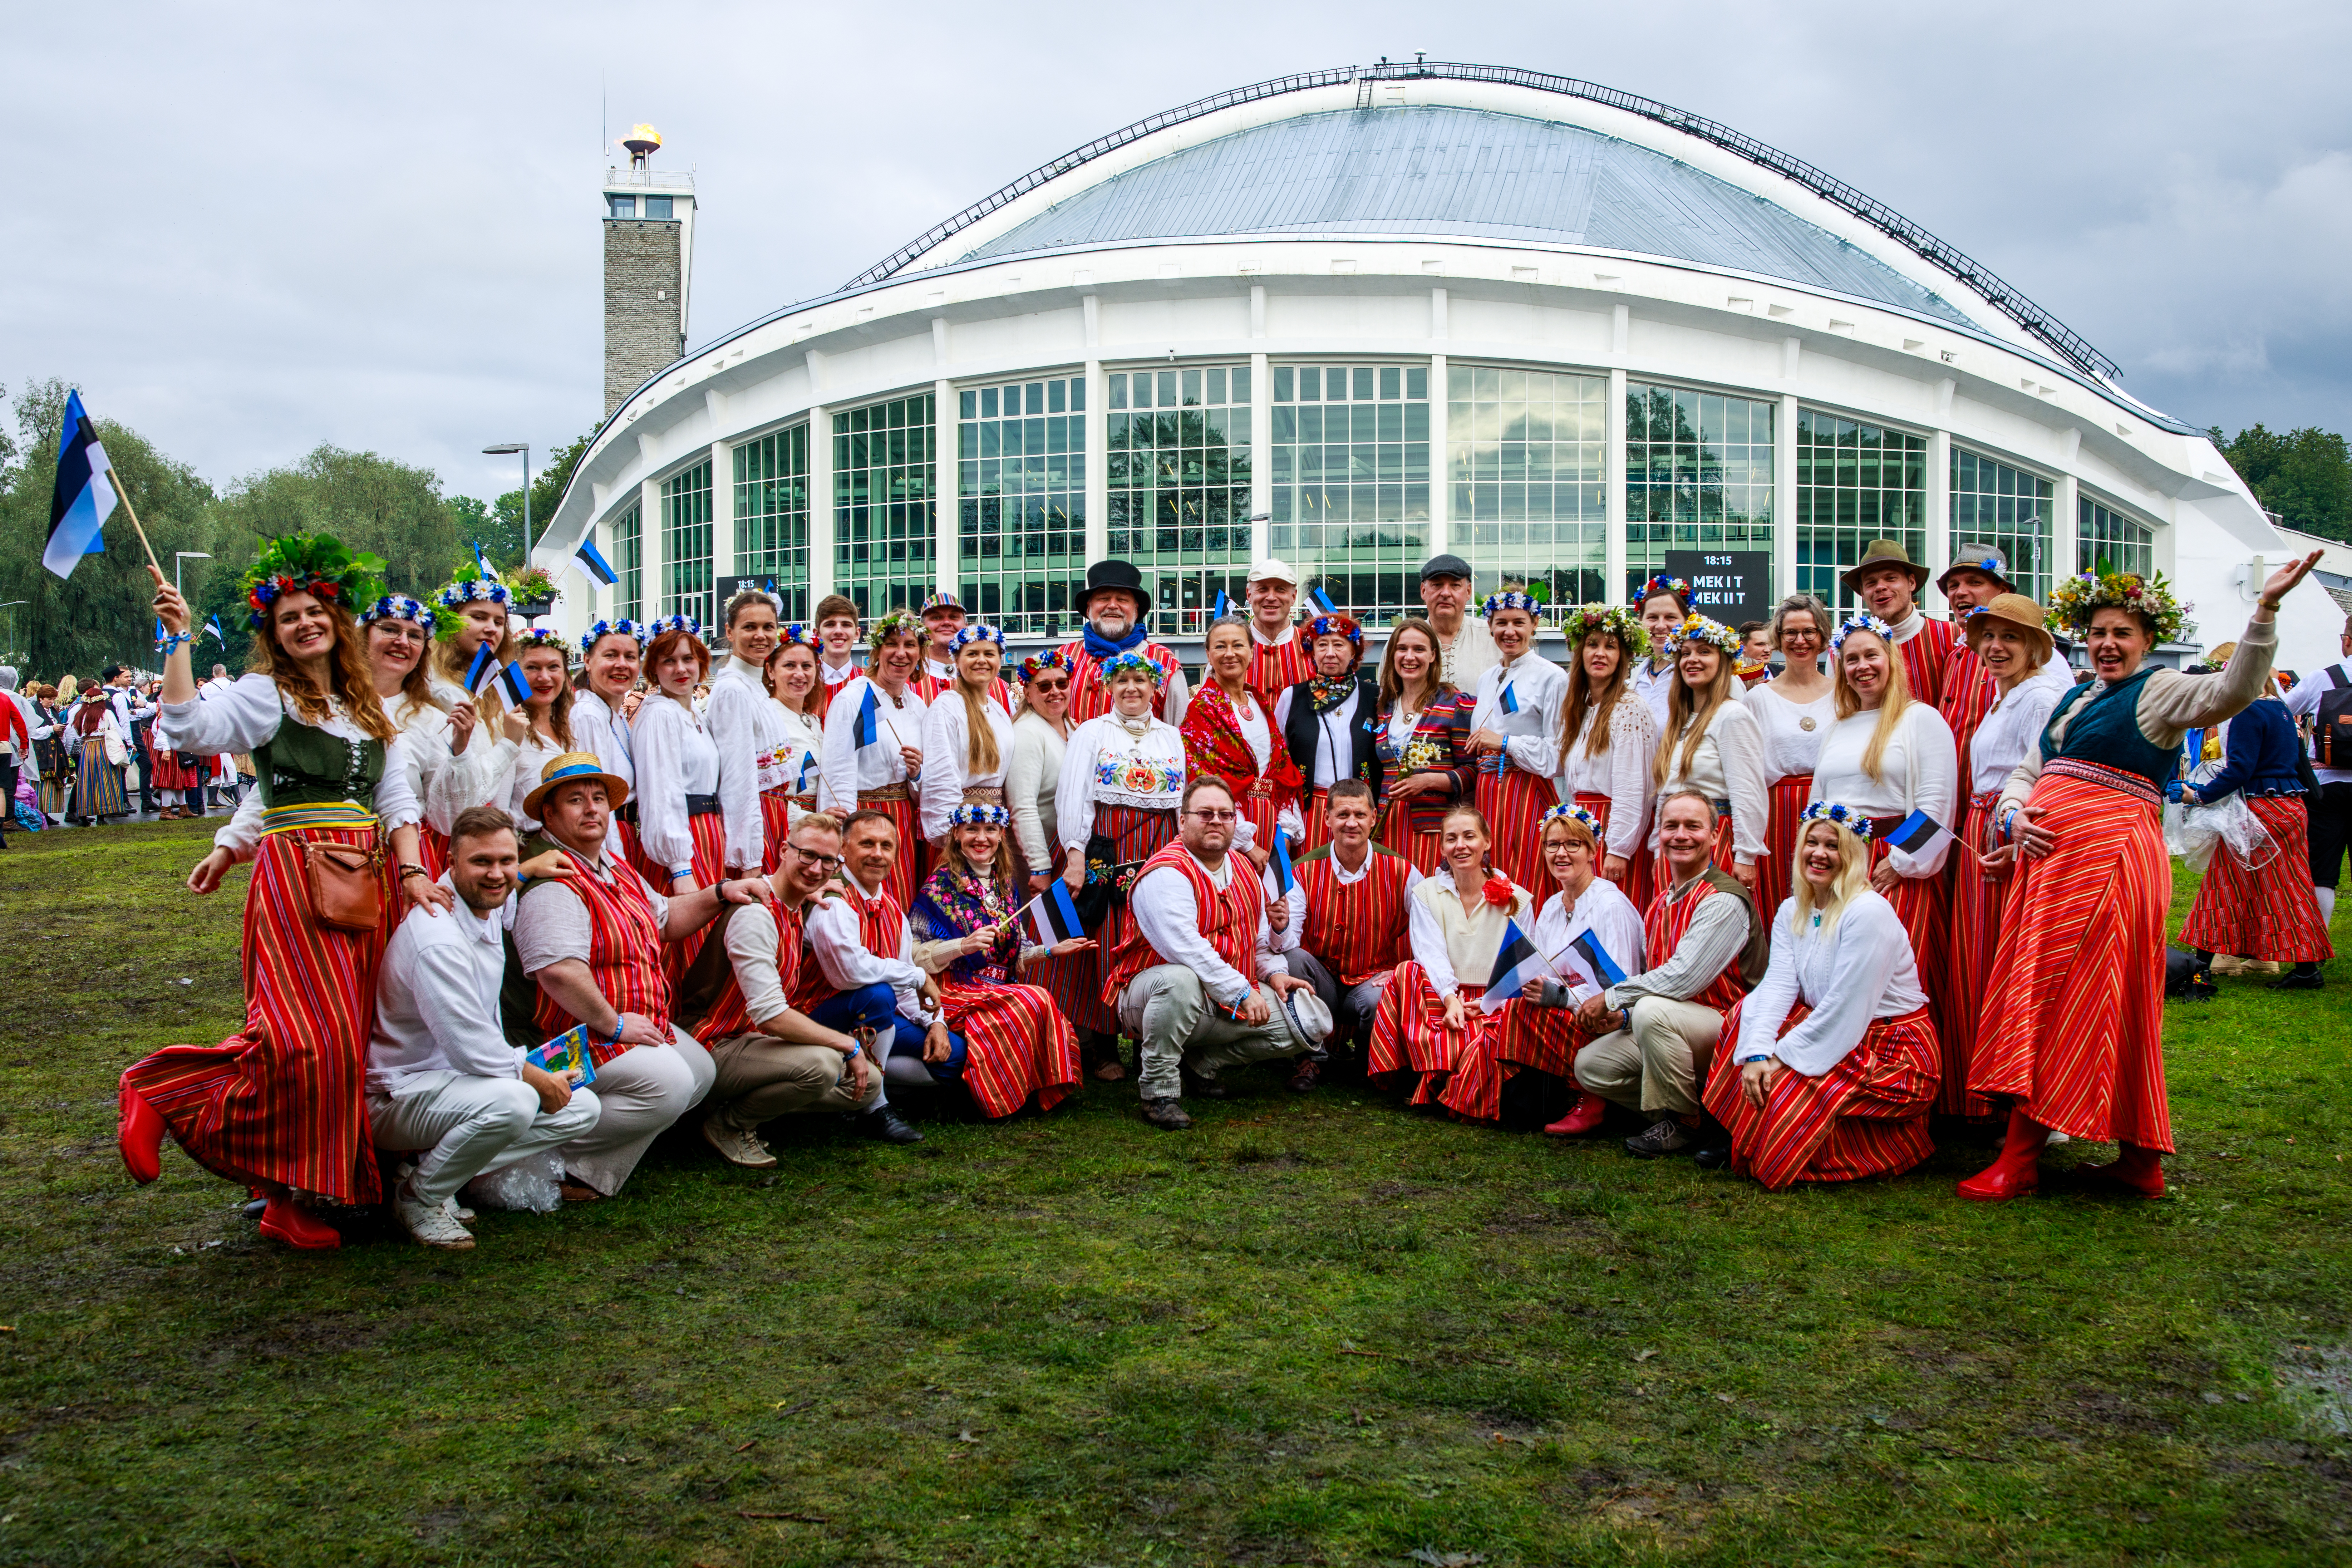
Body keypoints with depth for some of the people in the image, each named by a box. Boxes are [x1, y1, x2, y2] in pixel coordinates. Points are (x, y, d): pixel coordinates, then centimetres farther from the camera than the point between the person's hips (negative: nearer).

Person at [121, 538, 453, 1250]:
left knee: (345, 1038, 0)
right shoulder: (266, 695, 3)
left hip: (369, 881, 6)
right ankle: (158, 1093, 2)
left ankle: (292, 1198, 8)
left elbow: (396, 800, 15)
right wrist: (178, 639, -16)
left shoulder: (369, 709, 20)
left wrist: (411, 872, 2)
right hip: (296, 873, -6)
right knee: (308, 1035, -18)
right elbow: (188, 725, -15)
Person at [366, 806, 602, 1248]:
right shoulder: (437, 941, -27)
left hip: (456, 1077, 10)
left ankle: (434, 1169, 3)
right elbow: (472, 1051, -26)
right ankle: (419, 1196, -11)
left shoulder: (489, 909, 3)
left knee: (582, 1109, 2)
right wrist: (538, 1078, -13)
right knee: (511, 1102, -37)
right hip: (398, 1094, -10)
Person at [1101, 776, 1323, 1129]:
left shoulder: (1246, 873, 12)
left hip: (1231, 1002, 8)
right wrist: (1242, 991, -28)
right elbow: (1185, 948, -28)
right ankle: (1159, 1087, -22)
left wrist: (1273, 973, -3)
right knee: (1179, 980, -43)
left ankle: (1200, 1063, 8)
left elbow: (1259, 938, 19)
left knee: (1310, 1024, -6)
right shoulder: (1167, 874, -16)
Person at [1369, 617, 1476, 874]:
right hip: (1388, 827, 4)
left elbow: (1473, 772, -2)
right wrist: (1371, 821, 10)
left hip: (1436, 825, -4)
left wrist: (1428, 780, -15)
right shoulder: (1385, 708, 16)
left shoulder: (1457, 705, 2)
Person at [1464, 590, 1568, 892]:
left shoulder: (1552, 677, -6)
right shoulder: (1487, 679, 18)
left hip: (1528, 795, -6)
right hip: (1486, 792, 7)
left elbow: (1559, 754, -11)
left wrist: (1506, 743, -13)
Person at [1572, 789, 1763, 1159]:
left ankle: (1683, 1127, -16)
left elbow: (1682, 979, -27)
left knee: (1653, 1011, -35)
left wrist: (1612, 998, -17)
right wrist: (1622, 1016, -5)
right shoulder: (1659, 906, 12)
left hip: (1729, 1028, -8)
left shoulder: (1724, 901, -17)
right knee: (1590, 1065, -5)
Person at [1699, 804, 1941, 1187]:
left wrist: (1782, 1056, -20)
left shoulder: (1869, 912, -20)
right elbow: (1778, 984, -8)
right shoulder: (1791, 912, 5)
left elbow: (1845, 1009, -23)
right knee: (1749, 1011, -8)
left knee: (1786, 1092, -26)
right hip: (1826, 1031, 8)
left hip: (1890, 1052, -8)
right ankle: (1742, 1139, -2)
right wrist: (1757, 1052, -24)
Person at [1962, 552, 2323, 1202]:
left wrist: (2265, 610, -33)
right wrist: (2013, 815, -1)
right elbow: (2027, 773, 21)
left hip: (2106, 855, -8)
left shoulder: (2159, 690, -1)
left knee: (2055, 1000, -8)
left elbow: (2232, 691, -21)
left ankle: (2019, 1160, -3)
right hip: (2050, 855, 8)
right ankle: (2139, 1161, 15)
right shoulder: (2076, 698, 21)